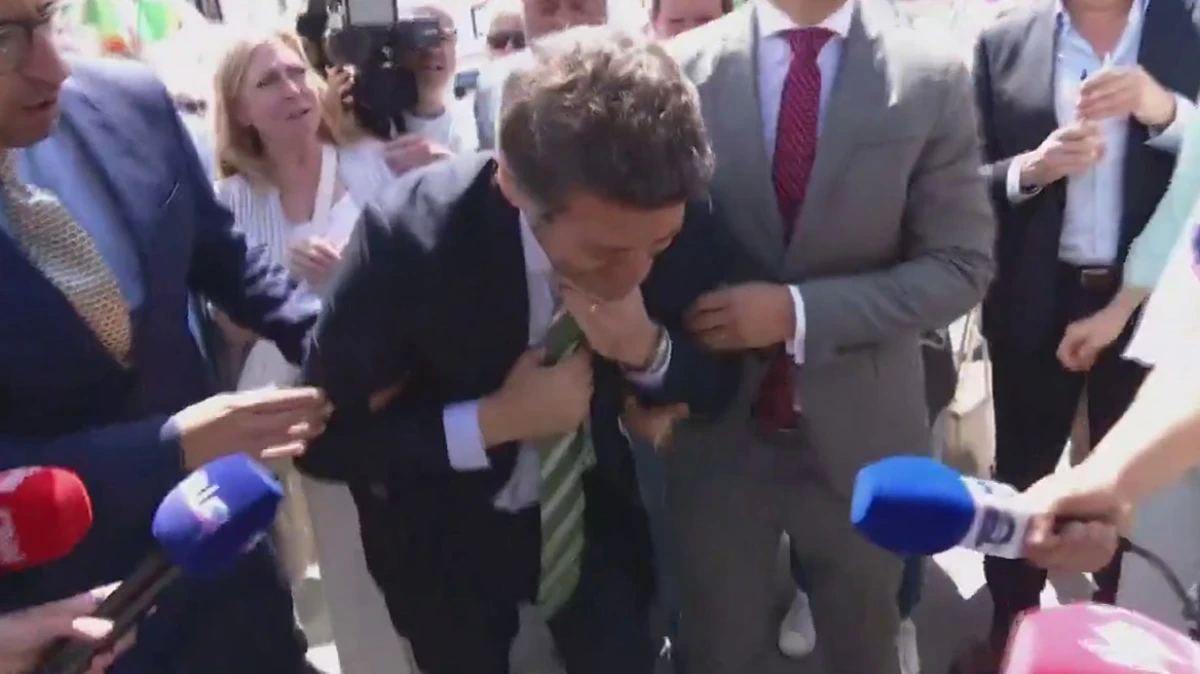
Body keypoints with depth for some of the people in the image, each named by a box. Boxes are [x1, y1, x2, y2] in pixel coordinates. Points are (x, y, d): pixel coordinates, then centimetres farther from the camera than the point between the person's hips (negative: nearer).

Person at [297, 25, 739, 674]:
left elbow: (717, 388, -8)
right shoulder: (409, 234, -32)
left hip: (595, 508, 2)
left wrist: (649, 350, -29)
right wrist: (492, 422, -32)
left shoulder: (681, 215, -24)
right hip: (447, 530, -1)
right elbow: (323, 436, -20)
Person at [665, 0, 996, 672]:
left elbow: (960, 266, -9)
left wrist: (800, 312, -20)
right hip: (715, 423, 0)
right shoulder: (683, 68, -6)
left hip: (858, 429, 0)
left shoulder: (933, 80, -7)